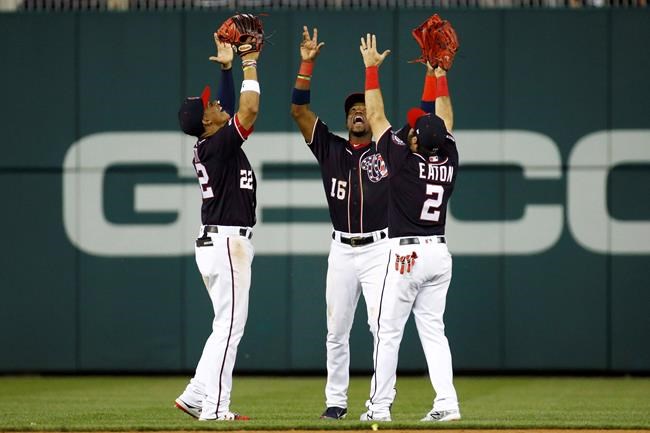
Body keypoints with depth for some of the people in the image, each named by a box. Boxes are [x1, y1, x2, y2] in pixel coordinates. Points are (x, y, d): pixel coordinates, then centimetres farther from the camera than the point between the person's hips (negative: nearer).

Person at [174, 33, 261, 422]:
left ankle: (196, 396, 15)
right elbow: (249, 110, -20)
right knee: (230, 327, -8)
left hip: (217, 242, 10)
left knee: (228, 326, 15)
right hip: (227, 241, -10)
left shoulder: (208, 145, 11)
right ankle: (215, 408, -8)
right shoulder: (219, 145, -14)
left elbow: (234, 109, 24)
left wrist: (227, 68, 19)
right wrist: (250, 65, -9)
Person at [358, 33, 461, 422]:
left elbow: (376, 117, -4)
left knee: (388, 331, 0)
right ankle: (447, 402, -1)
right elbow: (446, 123, 19)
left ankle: (380, 406, 1)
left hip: (407, 254, -6)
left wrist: (372, 69, 3)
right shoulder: (449, 161, 2)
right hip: (440, 253, 6)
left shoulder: (404, 160, -12)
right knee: (433, 330, 9)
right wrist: (440, 77, 26)